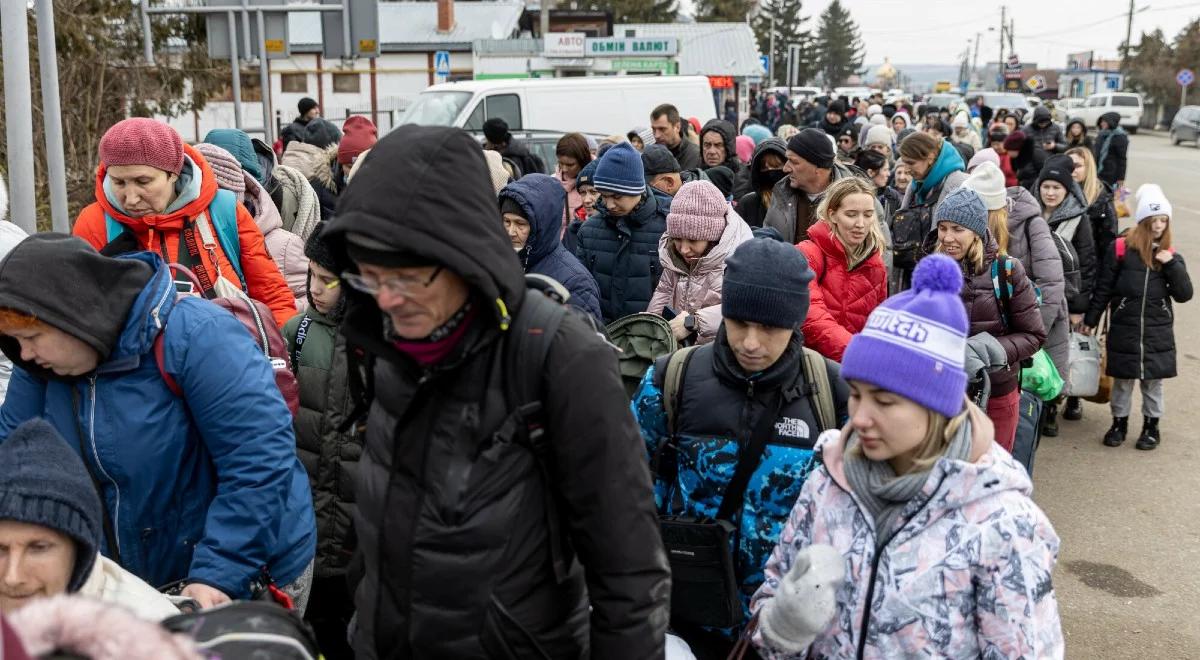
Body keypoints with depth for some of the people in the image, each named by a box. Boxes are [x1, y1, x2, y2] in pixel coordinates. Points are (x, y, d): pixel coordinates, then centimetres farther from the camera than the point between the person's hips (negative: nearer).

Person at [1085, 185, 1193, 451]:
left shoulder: (1170, 256, 4)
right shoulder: (1120, 249, -5)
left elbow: (1184, 295, -1)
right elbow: (1103, 289, 0)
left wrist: (1172, 265, -13)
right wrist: (1090, 320, 2)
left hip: (1158, 332, 2)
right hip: (1123, 330, -2)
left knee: (1153, 381, 10)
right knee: (1122, 380, 8)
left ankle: (1151, 425, 24)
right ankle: (1119, 422, 24)